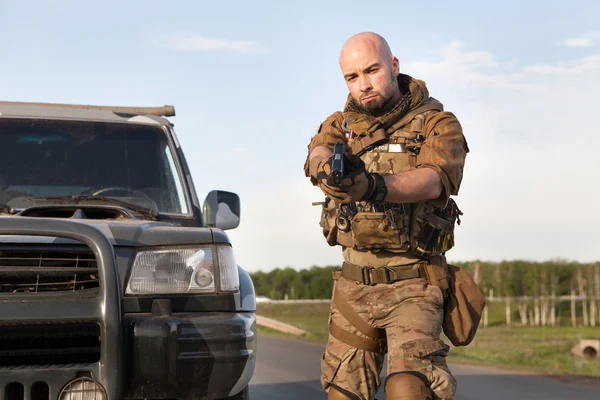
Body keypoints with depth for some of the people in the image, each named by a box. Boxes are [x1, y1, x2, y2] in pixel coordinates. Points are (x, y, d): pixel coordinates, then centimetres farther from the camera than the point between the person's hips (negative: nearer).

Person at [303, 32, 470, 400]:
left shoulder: (437, 123, -4)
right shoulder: (341, 124, 9)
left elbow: (434, 180, -24)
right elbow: (316, 158, -14)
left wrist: (374, 186, -44)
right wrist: (330, 166, -40)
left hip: (413, 285, -5)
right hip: (353, 283, 5)